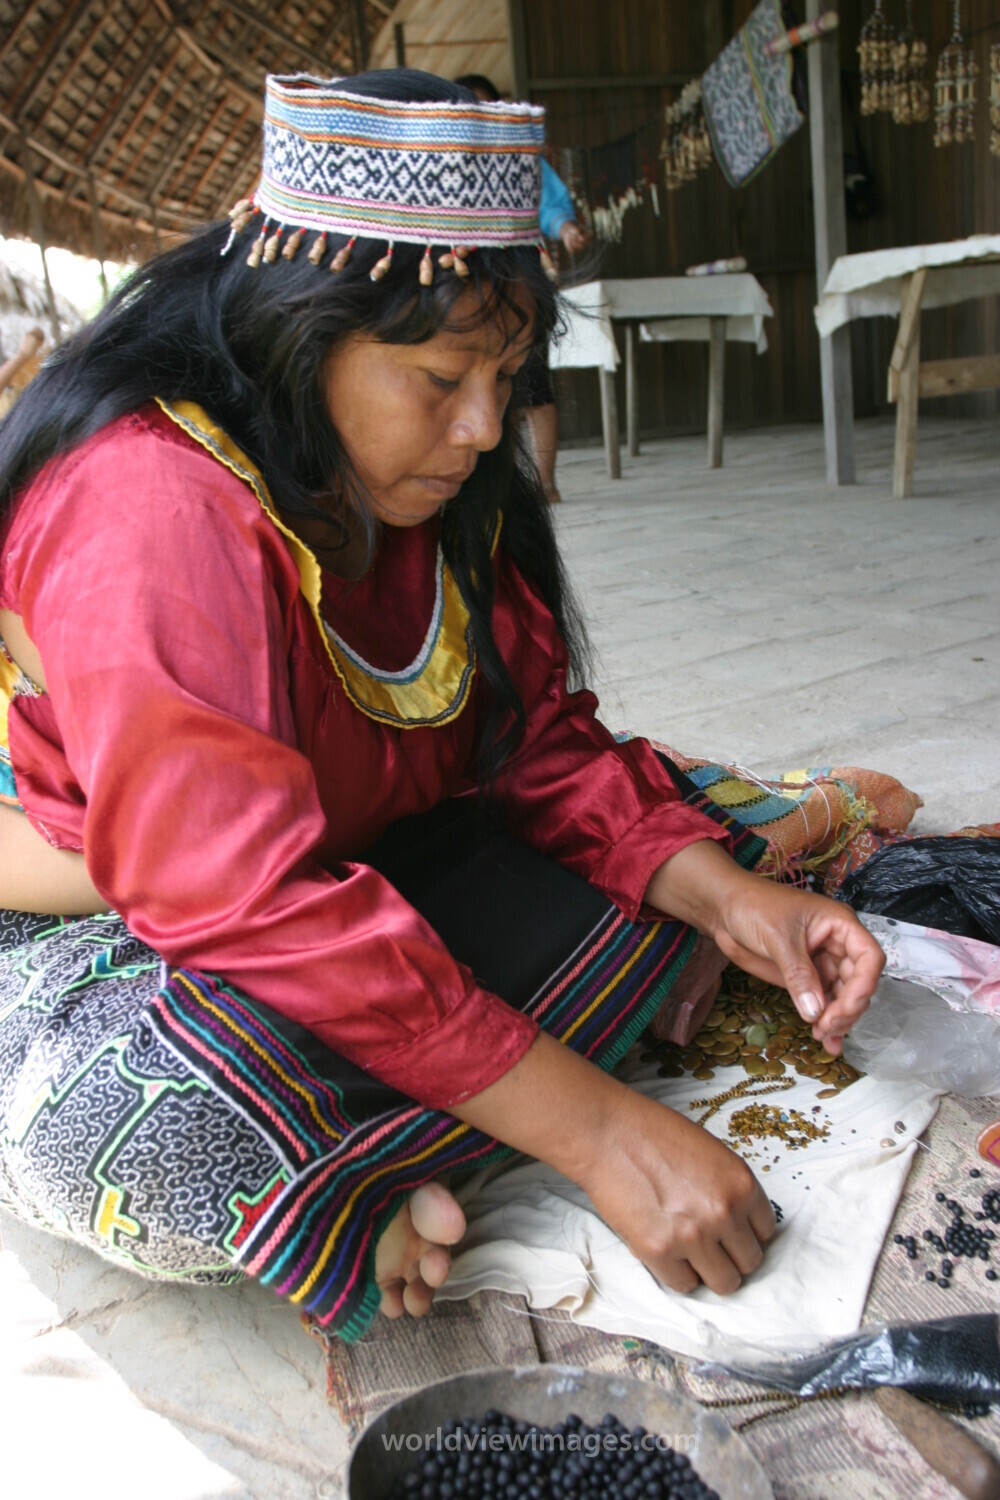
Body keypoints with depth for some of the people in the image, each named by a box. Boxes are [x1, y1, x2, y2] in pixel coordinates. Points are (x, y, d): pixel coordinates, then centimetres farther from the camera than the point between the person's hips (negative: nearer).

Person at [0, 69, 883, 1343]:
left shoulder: (442, 488, -2)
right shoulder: (149, 506, -28)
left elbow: (544, 742, -2)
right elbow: (250, 896, -36)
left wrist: (727, 897, -19)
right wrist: (594, 1129, -34)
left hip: (356, 879, 7)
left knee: (658, 883, -9)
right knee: (153, 1136, -40)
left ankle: (353, 1197, -14)